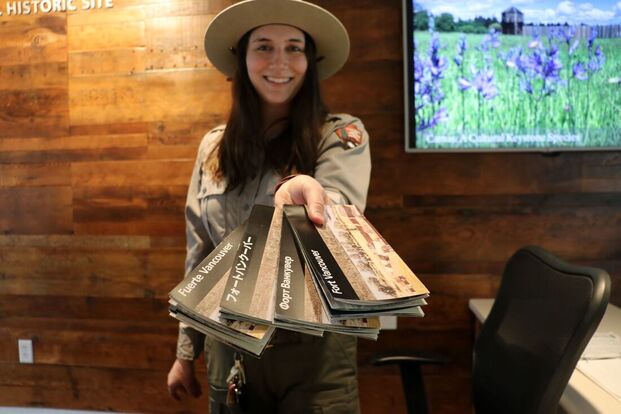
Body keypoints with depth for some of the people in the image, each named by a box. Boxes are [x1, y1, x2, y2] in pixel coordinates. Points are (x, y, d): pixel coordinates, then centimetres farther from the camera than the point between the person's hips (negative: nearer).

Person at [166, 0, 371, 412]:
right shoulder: (214, 146, 4)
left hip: (313, 351, -3)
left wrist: (303, 194, -45)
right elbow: (199, 257, 8)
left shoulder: (341, 134, -6)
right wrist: (186, 353, 10)